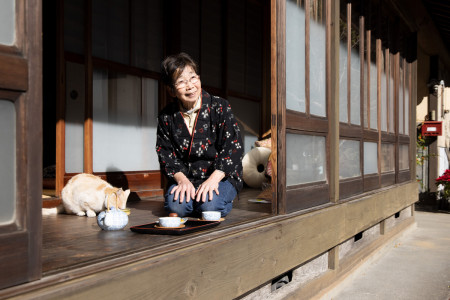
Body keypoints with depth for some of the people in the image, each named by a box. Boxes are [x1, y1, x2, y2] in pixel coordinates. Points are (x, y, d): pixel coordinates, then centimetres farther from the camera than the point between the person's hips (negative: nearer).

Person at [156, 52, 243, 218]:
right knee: (175, 205, -26)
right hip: (185, 177, 2)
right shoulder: (166, 116, 3)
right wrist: (181, 179, -16)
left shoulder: (219, 107, -7)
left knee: (209, 206, -29)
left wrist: (213, 179, -22)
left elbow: (233, 147, -11)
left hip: (221, 176, -2)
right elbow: (165, 152, 3)